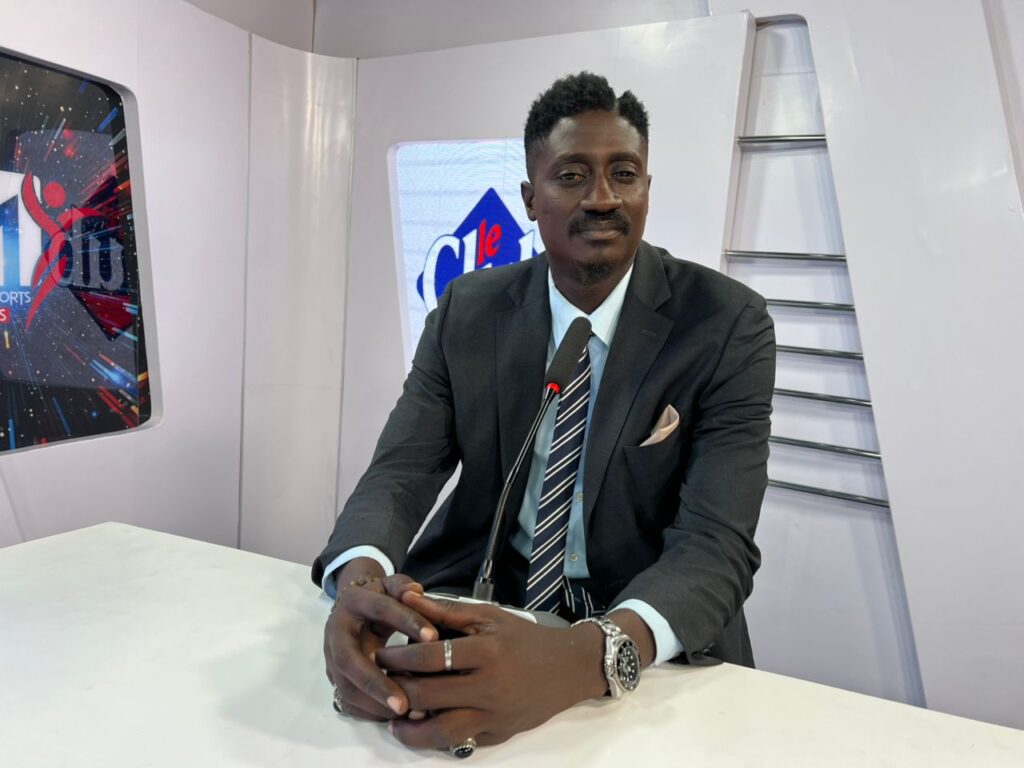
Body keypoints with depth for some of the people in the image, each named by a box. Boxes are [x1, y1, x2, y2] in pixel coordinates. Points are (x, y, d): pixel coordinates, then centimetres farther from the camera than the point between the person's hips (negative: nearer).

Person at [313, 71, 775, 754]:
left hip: (654, 646, -2)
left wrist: (587, 655, -39)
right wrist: (361, 579, -31)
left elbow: (717, 544, -19)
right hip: (476, 612, 3)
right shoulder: (467, 312, -2)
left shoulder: (729, 325, -11)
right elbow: (400, 471, -7)